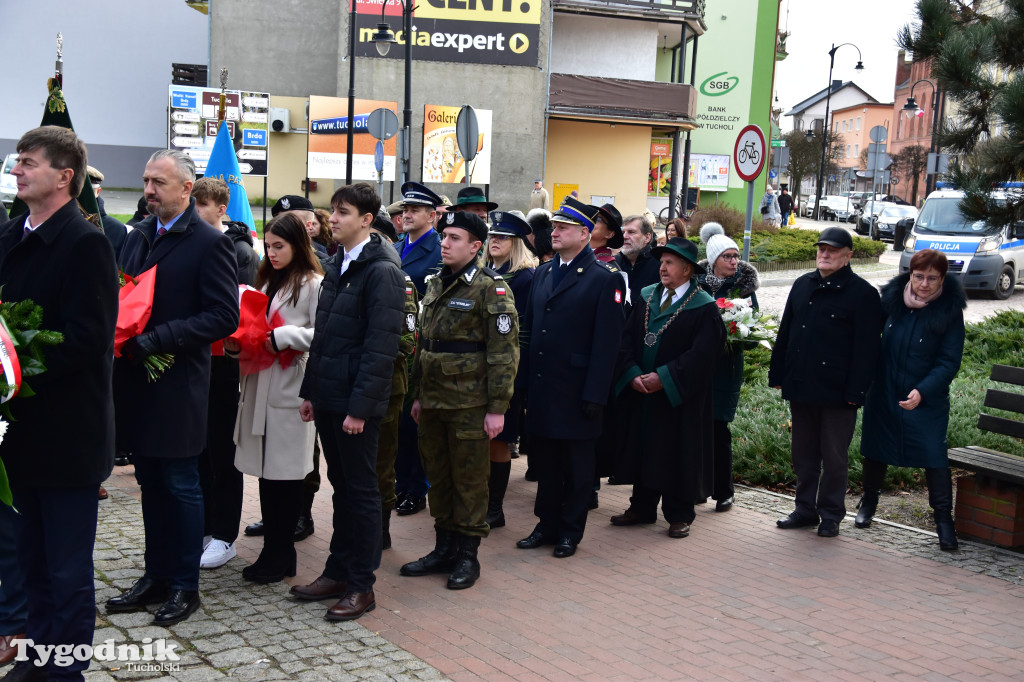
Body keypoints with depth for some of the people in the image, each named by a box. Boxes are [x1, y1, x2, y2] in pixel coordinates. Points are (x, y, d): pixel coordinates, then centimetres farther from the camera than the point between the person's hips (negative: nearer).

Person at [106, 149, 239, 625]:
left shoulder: (210, 243, -9)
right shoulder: (136, 238, 12)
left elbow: (224, 317, -14)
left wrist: (157, 339, -20)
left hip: (178, 385, -6)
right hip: (137, 379, 7)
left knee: (180, 484, 2)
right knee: (151, 483, 14)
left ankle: (185, 585, 14)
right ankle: (156, 576, 25)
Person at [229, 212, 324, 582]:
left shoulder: (312, 285, -8)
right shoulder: (268, 282, 18)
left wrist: (281, 337, -17)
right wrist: (237, 342, 3)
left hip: (290, 389, -8)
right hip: (260, 387, 8)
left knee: (284, 472, -1)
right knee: (266, 469, 9)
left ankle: (280, 555, 10)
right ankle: (272, 550, 18)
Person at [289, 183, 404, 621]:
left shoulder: (381, 271, -14)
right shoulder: (336, 266, 14)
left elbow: (381, 346, -18)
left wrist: (360, 406, -20)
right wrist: (310, 390, 15)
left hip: (356, 403, -8)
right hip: (328, 398, 8)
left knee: (361, 490, 2)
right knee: (341, 486, 16)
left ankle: (361, 586, 12)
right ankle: (338, 572, 26)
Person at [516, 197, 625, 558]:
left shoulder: (604, 278, -8)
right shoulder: (543, 273, 12)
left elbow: (606, 342, -12)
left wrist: (594, 395, -16)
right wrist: (525, 382, 9)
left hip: (576, 391, -6)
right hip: (541, 389, 6)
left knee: (577, 466, 7)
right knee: (544, 460, 13)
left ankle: (571, 531, 19)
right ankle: (547, 524, 26)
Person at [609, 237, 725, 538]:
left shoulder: (704, 308, -9)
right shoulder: (646, 297, 7)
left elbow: (701, 354, -17)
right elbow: (627, 340, 3)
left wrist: (663, 377, -21)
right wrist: (633, 374, -12)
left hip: (679, 399, -5)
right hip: (640, 393, 5)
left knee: (677, 455, 3)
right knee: (642, 449, 12)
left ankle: (679, 515, 15)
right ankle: (642, 508, 24)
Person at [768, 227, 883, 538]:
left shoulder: (862, 293, -6)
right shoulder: (802, 285, 13)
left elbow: (866, 348, -10)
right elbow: (785, 333, 16)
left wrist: (856, 390, -16)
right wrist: (778, 374, 11)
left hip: (837, 392, -6)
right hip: (801, 385, 6)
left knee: (834, 456, 4)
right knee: (803, 452, 13)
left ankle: (831, 515, 15)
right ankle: (805, 509, 25)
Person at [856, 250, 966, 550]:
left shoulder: (949, 311, -11)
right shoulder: (891, 299, -3)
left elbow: (949, 362, -11)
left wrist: (923, 391, -24)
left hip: (927, 399, -3)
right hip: (883, 392, 3)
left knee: (934, 453, -5)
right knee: (875, 447, 14)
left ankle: (943, 516, 9)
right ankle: (869, 501, 34)